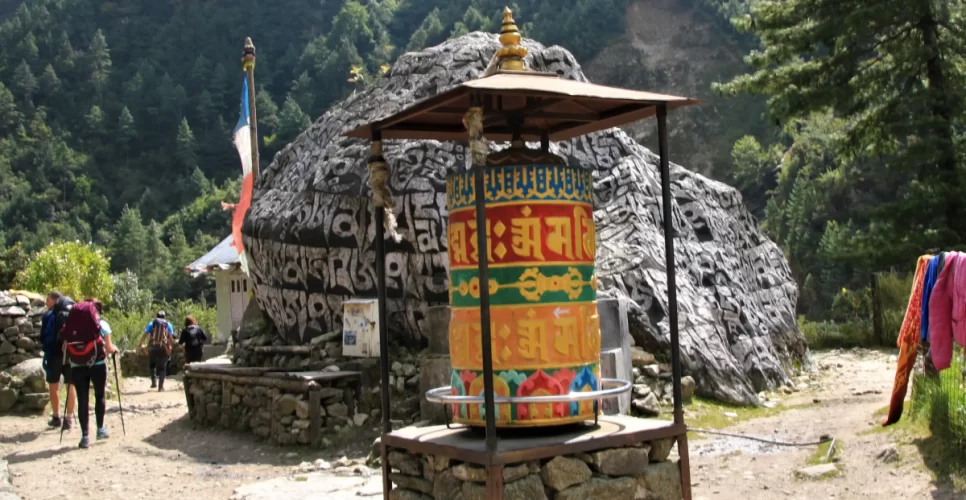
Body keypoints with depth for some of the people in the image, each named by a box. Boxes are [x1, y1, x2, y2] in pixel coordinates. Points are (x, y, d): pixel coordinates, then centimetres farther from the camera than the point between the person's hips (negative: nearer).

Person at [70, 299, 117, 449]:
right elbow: (108, 349, -2)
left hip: (77, 366, 1)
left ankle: (85, 436, -3)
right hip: (97, 365, -1)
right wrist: (114, 349, 18)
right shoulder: (102, 324, 1)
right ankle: (100, 429, 22)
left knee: (82, 400, 2)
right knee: (99, 396, 17)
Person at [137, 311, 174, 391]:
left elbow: (145, 335, 1)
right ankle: (161, 386, 1)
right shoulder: (168, 325, 11)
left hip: (153, 348, 0)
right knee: (162, 367, 7)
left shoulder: (151, 324, 10)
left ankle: (154, 381, 9)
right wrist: (170, 346, 7)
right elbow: (171, 337, 1)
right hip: (163, 349, 0)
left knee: (152, 364, 23)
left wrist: (140, 345, 3)